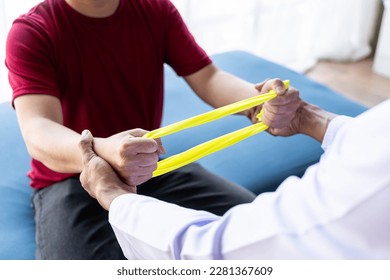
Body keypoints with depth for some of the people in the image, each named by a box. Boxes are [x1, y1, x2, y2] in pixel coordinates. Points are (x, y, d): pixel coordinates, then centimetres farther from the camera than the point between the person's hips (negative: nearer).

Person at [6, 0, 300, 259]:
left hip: (150, 165, 4)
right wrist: (102, 153, -52)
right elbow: (38, 133, -28)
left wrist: (257, 100, -31)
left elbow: (208, 78, -7)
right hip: (71, 180, -3)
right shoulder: (31, 32, -14)